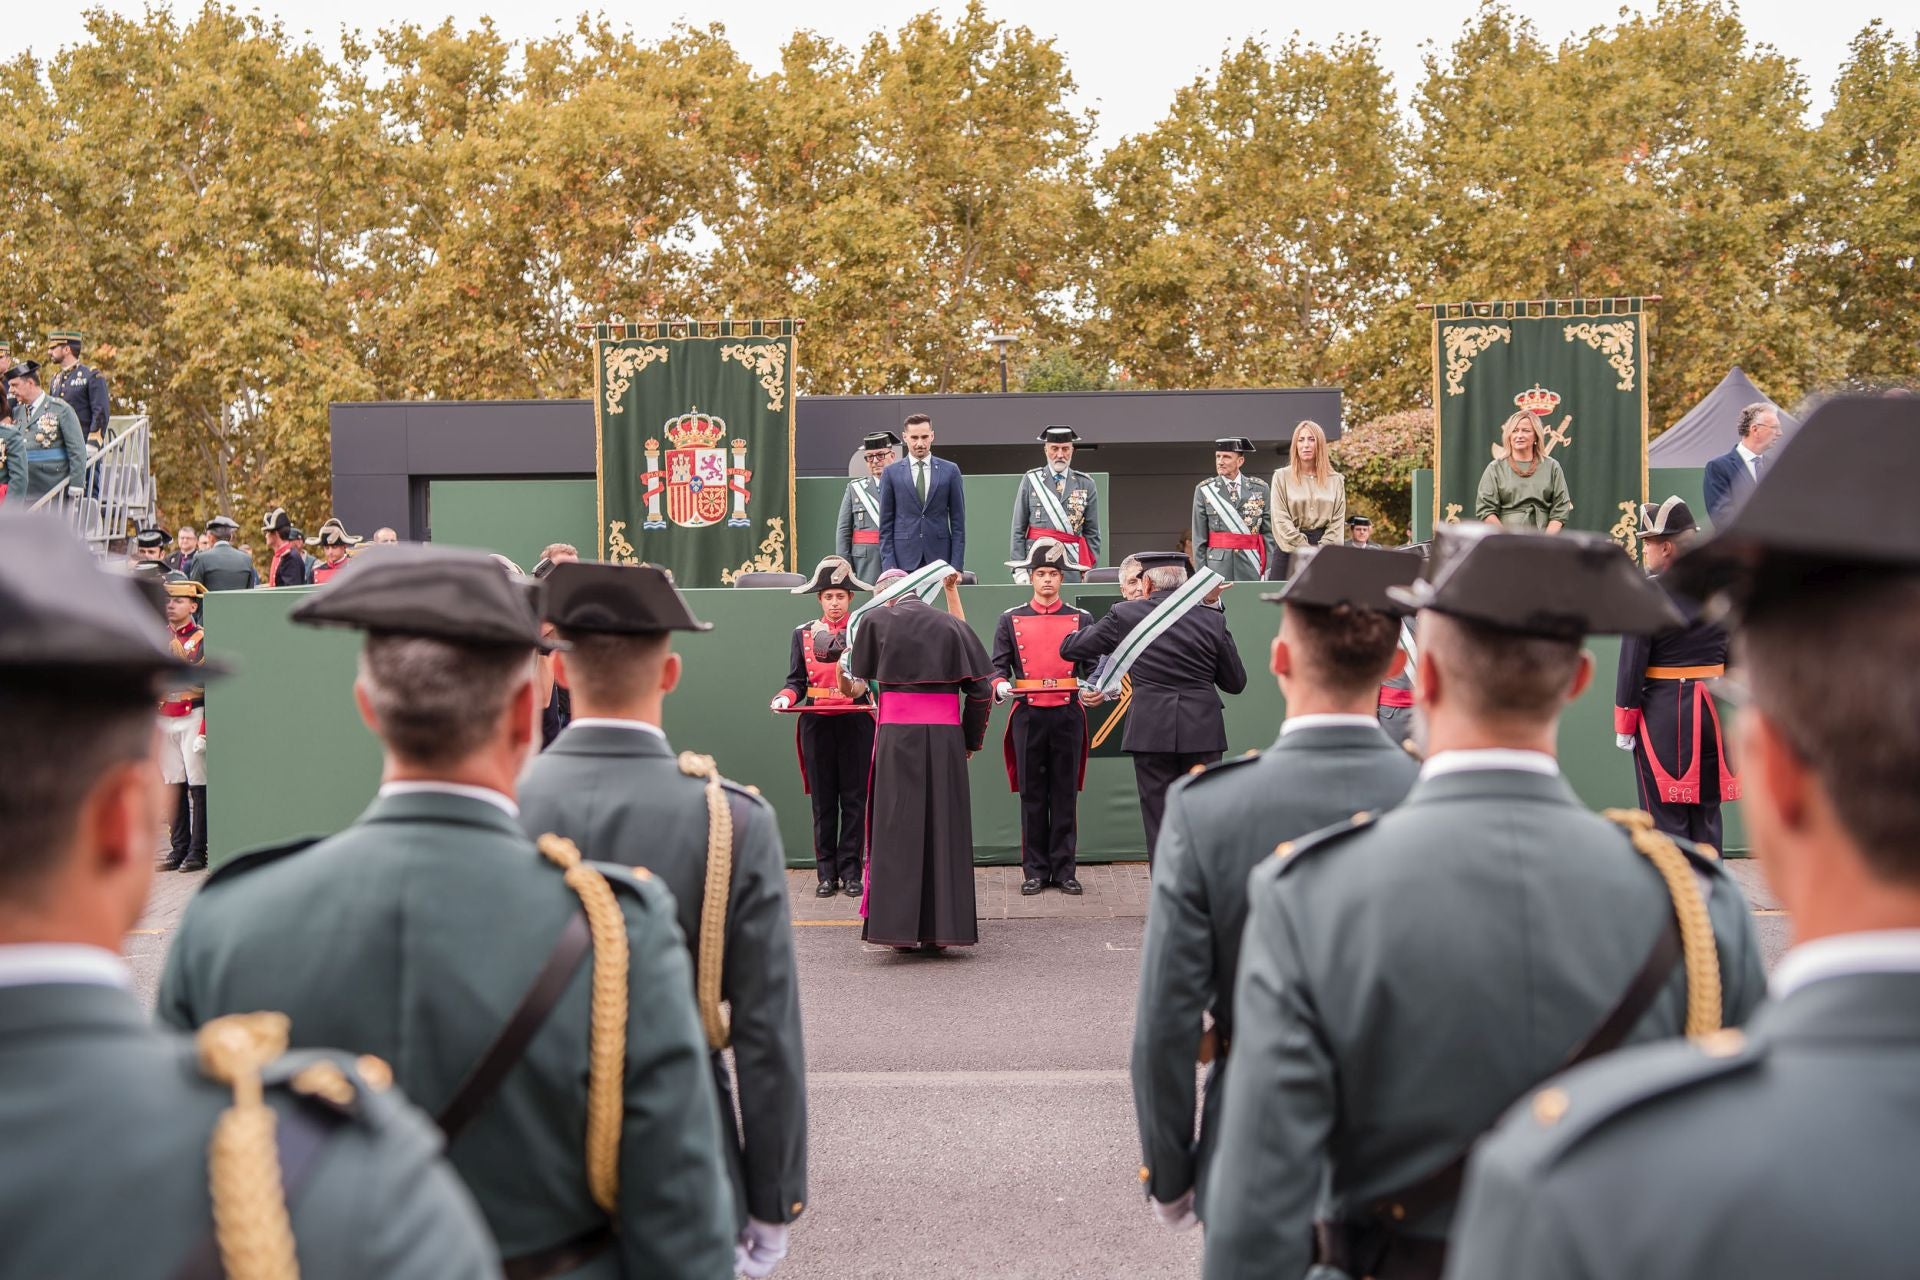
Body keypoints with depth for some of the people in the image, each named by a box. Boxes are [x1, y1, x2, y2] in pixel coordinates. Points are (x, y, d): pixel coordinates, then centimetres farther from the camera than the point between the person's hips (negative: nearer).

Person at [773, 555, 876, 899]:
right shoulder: (803, 634, 9)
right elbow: (796, 681, 6)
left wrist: (878, 701, -17)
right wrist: (784, 698, -14)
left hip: (856, 721, -1)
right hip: (817, 724, 1)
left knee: (854, 799, 2)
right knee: (823, 800, 6)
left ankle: (850, 871, 9)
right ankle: (826, 874, 12)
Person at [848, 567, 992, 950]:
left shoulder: (875, 620, 3)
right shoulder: (951, 625, 8)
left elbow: (859, 672, 18)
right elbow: (980, 690, 4)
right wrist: (970, 741, 13)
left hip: (897, 735, -2)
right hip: (945, 736, 2)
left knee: (899, 828, 3)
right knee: (943, 827, 7)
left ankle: (899, 928, 2)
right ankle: (940, 928, 8)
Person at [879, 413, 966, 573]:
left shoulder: (950, 471, 6)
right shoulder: (891, 473, 5)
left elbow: (958, 522, 6)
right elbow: (886, 524, 6)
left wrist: (957, 566, -1)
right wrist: (889, 566, -3)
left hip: (940, 559, 0)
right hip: (904, 560, 0)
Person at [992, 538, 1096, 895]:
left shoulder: (1082, 619, 7)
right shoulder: (1010, 620, 6)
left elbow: (1092, 666, 4)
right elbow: (999, 664, 3)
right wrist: (1001, 686, -18)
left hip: (1068, 715, 0)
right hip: (1028, 716, 0)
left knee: (1066, 794, 4)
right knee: (1032, 794, 5)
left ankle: (1065, 869, 11)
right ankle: (1035, 870, 12)